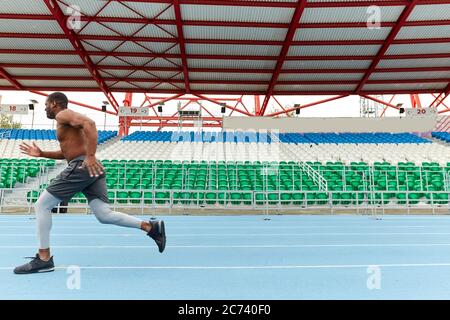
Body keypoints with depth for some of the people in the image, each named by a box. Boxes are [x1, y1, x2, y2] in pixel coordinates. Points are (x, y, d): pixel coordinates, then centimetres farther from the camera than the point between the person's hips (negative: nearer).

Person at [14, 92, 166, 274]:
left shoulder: (63, 115, 0)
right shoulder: (66, 122, 30)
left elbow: (89, 123, -21)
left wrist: (90, 156, -30)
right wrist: (41, 154, 33)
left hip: (82, 167, -9)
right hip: (91, 169, 9)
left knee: (41, 206, 2)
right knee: (104, 215, 2)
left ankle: (43, 259, 6)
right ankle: (151, 227, -5)